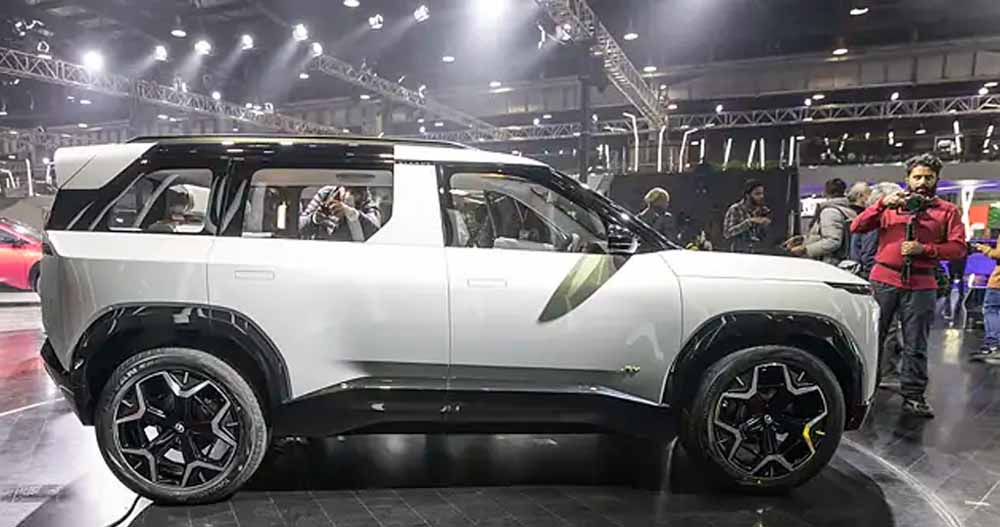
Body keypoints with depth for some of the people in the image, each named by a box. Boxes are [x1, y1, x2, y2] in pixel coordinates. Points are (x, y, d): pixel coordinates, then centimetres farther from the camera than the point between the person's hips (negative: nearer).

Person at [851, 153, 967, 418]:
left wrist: (924, 249, -13)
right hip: (884, 279, 0)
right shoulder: (891, 204, 10)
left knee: (915, 346, 6)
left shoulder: (948, 211, 9)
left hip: (921, 285, 0)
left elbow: (958, 247, 1)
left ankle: (913, 397, 15)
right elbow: (857, 227, 1)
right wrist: (883, 204, -10)